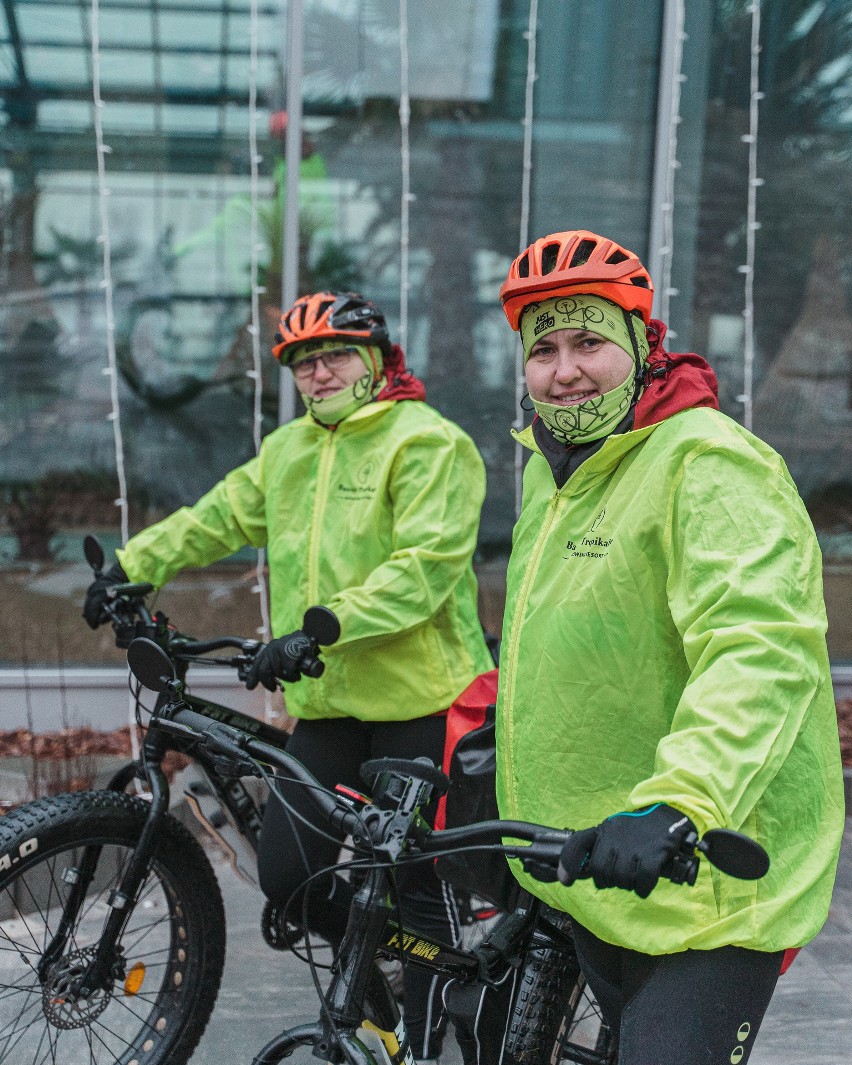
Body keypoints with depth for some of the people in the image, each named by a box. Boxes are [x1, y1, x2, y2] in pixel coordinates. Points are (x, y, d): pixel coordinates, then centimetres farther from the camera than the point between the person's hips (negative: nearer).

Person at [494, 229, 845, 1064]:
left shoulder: (711, 465, -18)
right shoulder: (549, 467, 12)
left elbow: (763, 647, -33)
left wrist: (677, 804, -45)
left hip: (704, 886, -9)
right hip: (593, 870, 9)